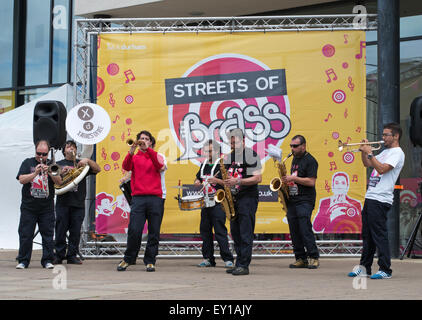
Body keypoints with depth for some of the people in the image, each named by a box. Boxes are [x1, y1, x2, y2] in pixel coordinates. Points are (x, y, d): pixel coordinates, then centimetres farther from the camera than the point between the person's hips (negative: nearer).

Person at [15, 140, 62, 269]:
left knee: (48, 234, 1)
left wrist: (49, 172, -17)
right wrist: (35, 173, -19)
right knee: (25, 234, 0)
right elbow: (21, 180, -5)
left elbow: (59, 181, -1)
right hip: (28, 206, -1)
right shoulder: (27, 163, 7)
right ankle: (23, 261, 7)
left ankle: (47, 260, 7)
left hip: (47, 207, 1)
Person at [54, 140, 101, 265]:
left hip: (78, 203, 1)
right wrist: (61, 173, -12)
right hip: (63, 202, -1)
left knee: (75, 231, 0)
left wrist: (88, 161, -10)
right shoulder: (59, 164, 15)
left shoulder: (81, 164, 16)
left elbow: (98, 169, 5)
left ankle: (72, 255, 6)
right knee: (61, 230, -4)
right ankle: (59, 255, 2)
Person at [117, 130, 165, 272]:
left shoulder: (155, 156, 17)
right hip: (138, 198, -1)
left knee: (154, 232, 0)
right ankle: (128, 259, 4)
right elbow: (126, 167, -4)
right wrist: (131, 152, -19)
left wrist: (148, 149, -15)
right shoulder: (134, 157, 16)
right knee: (134, 231, -9)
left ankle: (150, 261, 8)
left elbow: (159, 165, -6)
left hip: (155, 198, 1)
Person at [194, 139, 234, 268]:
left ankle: (228, 259, -8)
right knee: (205, 230, 7)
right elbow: (198, 178, 30)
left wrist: (217, 180, -26)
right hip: (205, 203, 7)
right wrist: (197, 182, 8)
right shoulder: (203, 165, 15)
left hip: (218, 203, -7)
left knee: (220, 231, -11)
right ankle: (208, 259, 14)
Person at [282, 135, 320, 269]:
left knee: (305, 230, -14)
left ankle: (314, 258, -9)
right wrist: (287, 180, 11)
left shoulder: (310, 160, -7)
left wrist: (293, 178, -17)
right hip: (292, 200, 8)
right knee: (294, 231, 4)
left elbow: (311, 182, -15)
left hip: (305, 201, -8)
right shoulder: (295, 159, 18)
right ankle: (301, 259, 8)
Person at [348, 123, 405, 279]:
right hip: (370, 197, 9)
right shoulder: (385, 151, 22)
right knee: (367, 234, 11)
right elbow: (367, 164, 26)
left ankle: (385, 270, -6)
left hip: (381, 200, -9)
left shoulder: (397, 153, -7)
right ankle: (364, 267, 17)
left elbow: (382, 168, -20)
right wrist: (364, 150, 10)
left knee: (379, 234, -9)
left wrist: (369, 153, -15)